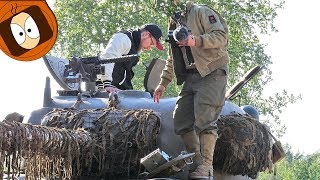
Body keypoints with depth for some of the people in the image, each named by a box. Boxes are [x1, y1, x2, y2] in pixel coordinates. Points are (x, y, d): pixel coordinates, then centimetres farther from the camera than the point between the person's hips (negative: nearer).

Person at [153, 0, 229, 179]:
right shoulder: (175, 23, 22)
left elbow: (222, 35, -12)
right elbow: (172, 60, 28)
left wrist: (196, 41, -25)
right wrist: (163, 83, 21)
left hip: (211, 72, -8)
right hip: (190, 77, 8)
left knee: (204, 120, -18)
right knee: (181, 121, 0)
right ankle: (197, 161, 7)